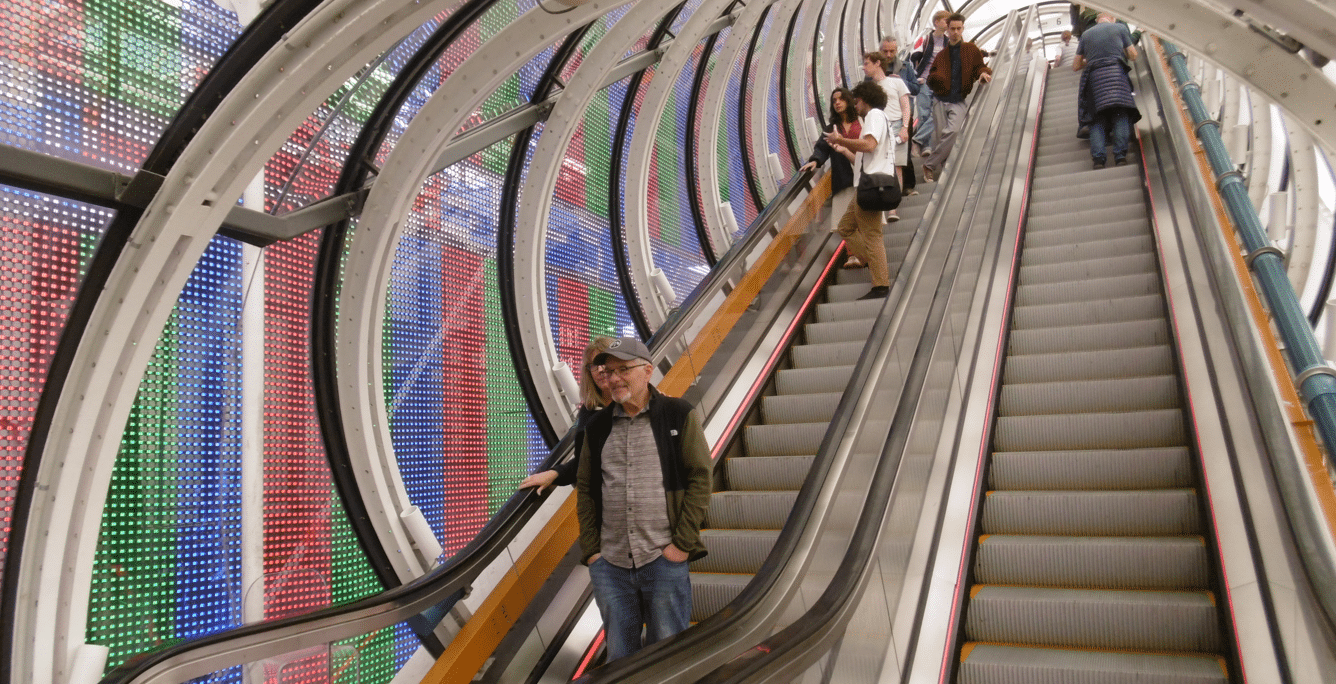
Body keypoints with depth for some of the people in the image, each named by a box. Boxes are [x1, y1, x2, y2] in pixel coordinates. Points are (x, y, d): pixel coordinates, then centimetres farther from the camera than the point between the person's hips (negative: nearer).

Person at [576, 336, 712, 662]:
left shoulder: (679, 415, 0)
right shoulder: (598, 425, 11)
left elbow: (700, 478, -4)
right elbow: (585, 489, 14)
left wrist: (682, 543, -9)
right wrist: (590, 549, 5)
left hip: (665, 561, -3)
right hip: (609, 565, 4)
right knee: (619, 657, 10)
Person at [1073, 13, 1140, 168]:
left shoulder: (1086, 34, 23)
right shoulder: (1120, 28, 18)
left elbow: (1075, 66, 24)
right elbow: (1133, 56, 19)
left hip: (1093, 76, 2)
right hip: (1116, 72, -2)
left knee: (1097, 119, -3)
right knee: (1120, 115, -6)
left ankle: (1098, 157, -20)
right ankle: (1120, 155, -22)